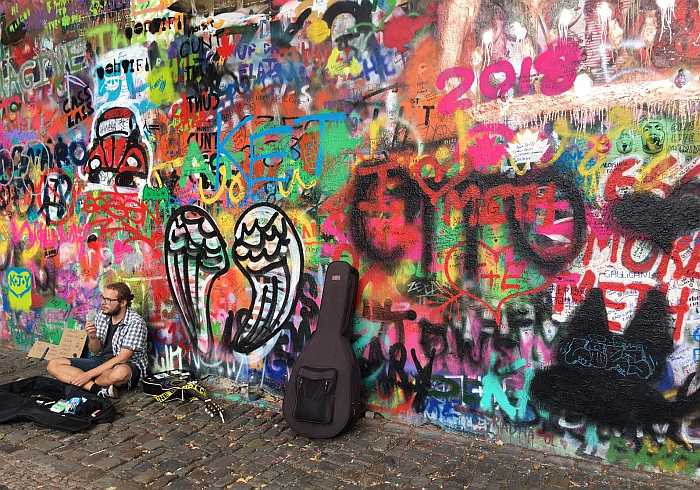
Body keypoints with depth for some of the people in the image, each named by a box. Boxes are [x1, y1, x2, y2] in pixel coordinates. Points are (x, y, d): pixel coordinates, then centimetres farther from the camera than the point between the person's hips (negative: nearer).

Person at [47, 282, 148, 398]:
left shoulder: (135, 322, -17)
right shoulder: (102, 315, 2)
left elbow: (122, 358, -22)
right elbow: (95, 350, 7)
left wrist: (89, 374, -23)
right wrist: (92, 337, -15)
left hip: (128, 365, -7)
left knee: (120, 373, -44)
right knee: (53, 364, -8)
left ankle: (87, 385, -12)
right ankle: (98, 389, -25)